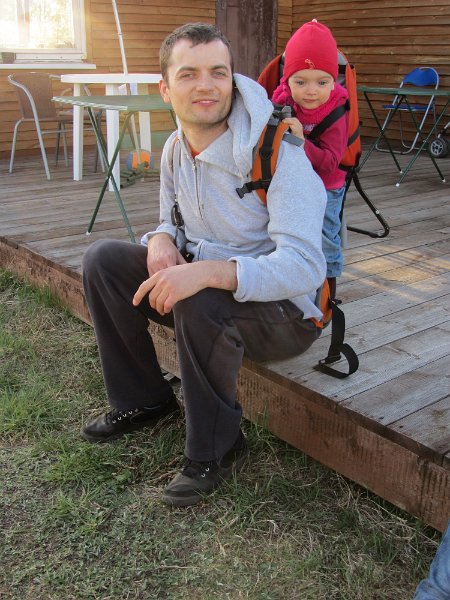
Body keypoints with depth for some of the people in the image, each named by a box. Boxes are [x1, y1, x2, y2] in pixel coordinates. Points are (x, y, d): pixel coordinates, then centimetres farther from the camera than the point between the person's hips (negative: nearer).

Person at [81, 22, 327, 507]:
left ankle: (215, 453, -12)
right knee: (103, 258, -3)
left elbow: (304, 265, -32)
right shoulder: (175, 149, 0)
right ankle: (142, 399, 11)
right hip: (207, 286, 7)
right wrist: (163, 240, -10)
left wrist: (209, 272, -44)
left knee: (200, 301, -38)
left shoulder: (276, 154, -23)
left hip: (286, 311, -7)